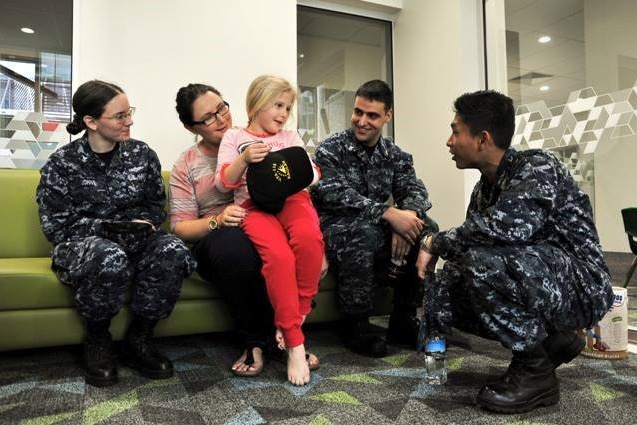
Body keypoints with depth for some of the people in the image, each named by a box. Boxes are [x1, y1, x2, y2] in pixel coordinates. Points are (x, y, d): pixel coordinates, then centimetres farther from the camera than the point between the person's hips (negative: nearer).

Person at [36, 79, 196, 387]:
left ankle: (138, 338, -12)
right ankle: (97, 340, -9)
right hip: (82, 245, -3)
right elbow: (56, 227, -5)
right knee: (111, 258, -41)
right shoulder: (62, 163, -3)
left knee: (174, 251, -32)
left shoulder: (142, 154, 5)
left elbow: (155, 206, 15)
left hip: (135, 241, 3)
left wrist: (145, 224, -8)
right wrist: (106, 228, -18)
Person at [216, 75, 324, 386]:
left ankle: (297, 316, -15)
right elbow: (223, 183, 5)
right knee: (278, 255, -34)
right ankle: (294, 342, -22)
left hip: (291, 198, 3)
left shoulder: (291, 137, 24)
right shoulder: (234, 137, 15)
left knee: (308, 237, -35)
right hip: (254, 205, -2)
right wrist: (244, 159, -12)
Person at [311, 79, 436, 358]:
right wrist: (389, 213, -32)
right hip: (335, 230, -4)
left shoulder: (395, 155, 10)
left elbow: (414, 190, -3)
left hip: (379, 230, 5)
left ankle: (403, 319, -8)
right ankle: (355, 325, -20)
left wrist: (407, 214, -29)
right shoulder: (330, 149, -5)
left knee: (427, 228, -20)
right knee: (364, 230, -36)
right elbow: (334, 194, -21)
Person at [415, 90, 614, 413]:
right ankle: (552, 341, 12)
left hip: (581, 287, -9)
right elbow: (475, 239, 8)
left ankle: (536, 372, -12)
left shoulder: (537, 168, -19)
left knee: (485, 261, -33)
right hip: (535, 283, 9)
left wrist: (435, 242, -24)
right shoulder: (484, 187, 6)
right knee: (445, 298, -3)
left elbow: (505, 228, -37)